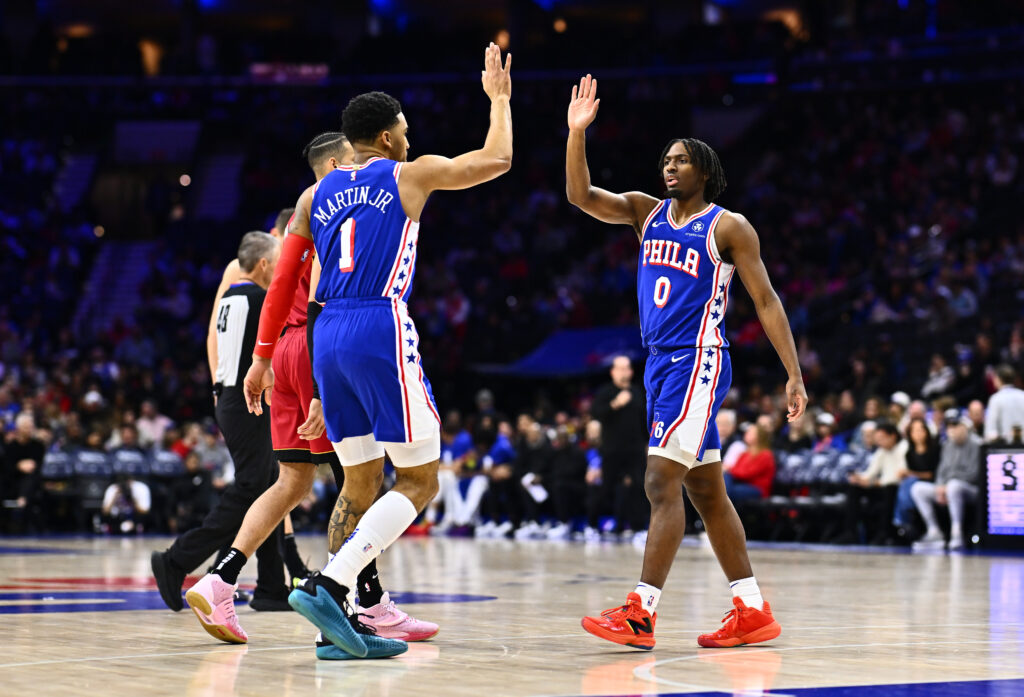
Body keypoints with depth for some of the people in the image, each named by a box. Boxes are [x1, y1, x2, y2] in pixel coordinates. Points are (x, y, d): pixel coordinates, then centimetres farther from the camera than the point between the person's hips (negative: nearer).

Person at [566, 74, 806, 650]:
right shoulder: (646, 212, 13)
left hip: (698, 361, -7)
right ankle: (753, 613, 17)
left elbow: (766, 300, -5)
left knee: (663, 482, -16)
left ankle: (641, 614, -19)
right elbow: (581, 195, 2)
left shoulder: (728, 227, -4)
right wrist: (578, 131, -12)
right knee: (706, 492, 10)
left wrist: (795, 376, -10)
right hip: (660, 363, 7)